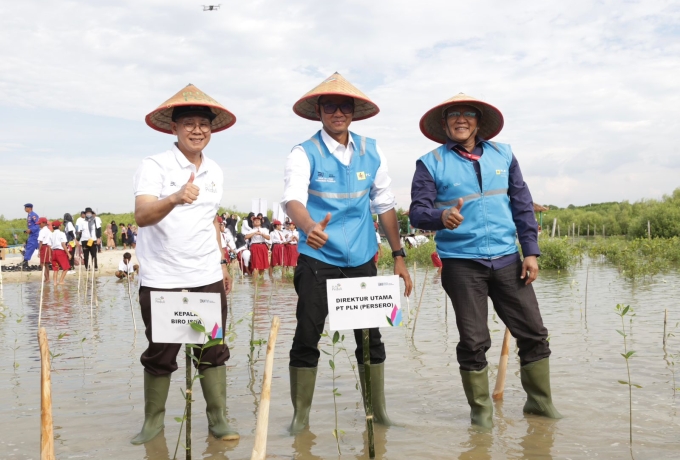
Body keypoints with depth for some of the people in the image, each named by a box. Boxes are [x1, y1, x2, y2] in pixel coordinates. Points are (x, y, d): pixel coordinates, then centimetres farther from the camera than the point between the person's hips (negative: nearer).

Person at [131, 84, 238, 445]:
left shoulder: (215, 171, 11)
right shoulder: (154, 166, -8)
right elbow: (141, 216, -22)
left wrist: (222, 262, 19)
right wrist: (175, 198, -40)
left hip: (208, 279, 4)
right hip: (161, 280, -4)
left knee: (213, 352, 6)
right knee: (160, 355, 7)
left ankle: (218, 419, 18)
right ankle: (153, 420, 24)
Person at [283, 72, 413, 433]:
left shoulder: (370, 151, 4)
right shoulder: (304, 154, -8)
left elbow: (384, 204, 9)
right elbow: (293, 200, -25)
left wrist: (398, 256, 8)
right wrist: (310, 228, -46)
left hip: (361, 260, 3)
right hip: (317, 260, -3)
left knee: (370, 337, 9)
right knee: (306, 337, 0)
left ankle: (378, 410, 25)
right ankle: (301, 413, 17)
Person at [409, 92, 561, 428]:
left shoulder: (502, 154, 10)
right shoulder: (431, 163, 0)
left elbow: (522, 206, 11)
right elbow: (418, 212, -9)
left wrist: (531, 251, 5)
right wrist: (442, 216, -30)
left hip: (507, 260, 3)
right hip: (462, 264, -3)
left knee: (534, 333, 6)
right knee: (474, 342, 2)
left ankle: (540, 400, 24)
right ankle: (480, 409, 20)